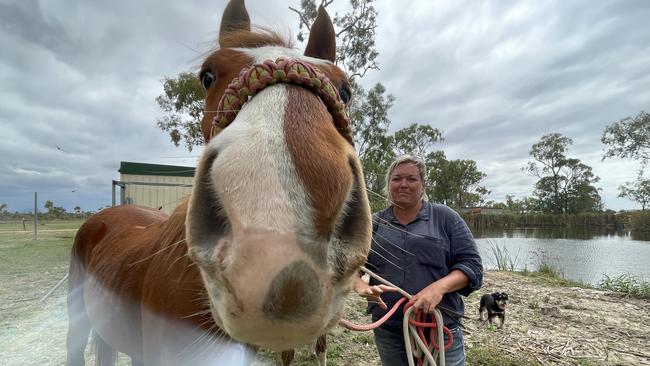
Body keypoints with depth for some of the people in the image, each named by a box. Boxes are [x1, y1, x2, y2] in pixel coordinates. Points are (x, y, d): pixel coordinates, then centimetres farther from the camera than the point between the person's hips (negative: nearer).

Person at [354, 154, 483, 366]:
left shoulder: (445, 217, 0)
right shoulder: (373, 224, 5)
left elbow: (471, 264, -3)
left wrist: (439, 287, -21)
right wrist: (362, 287, -21)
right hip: (387, 331, 2)